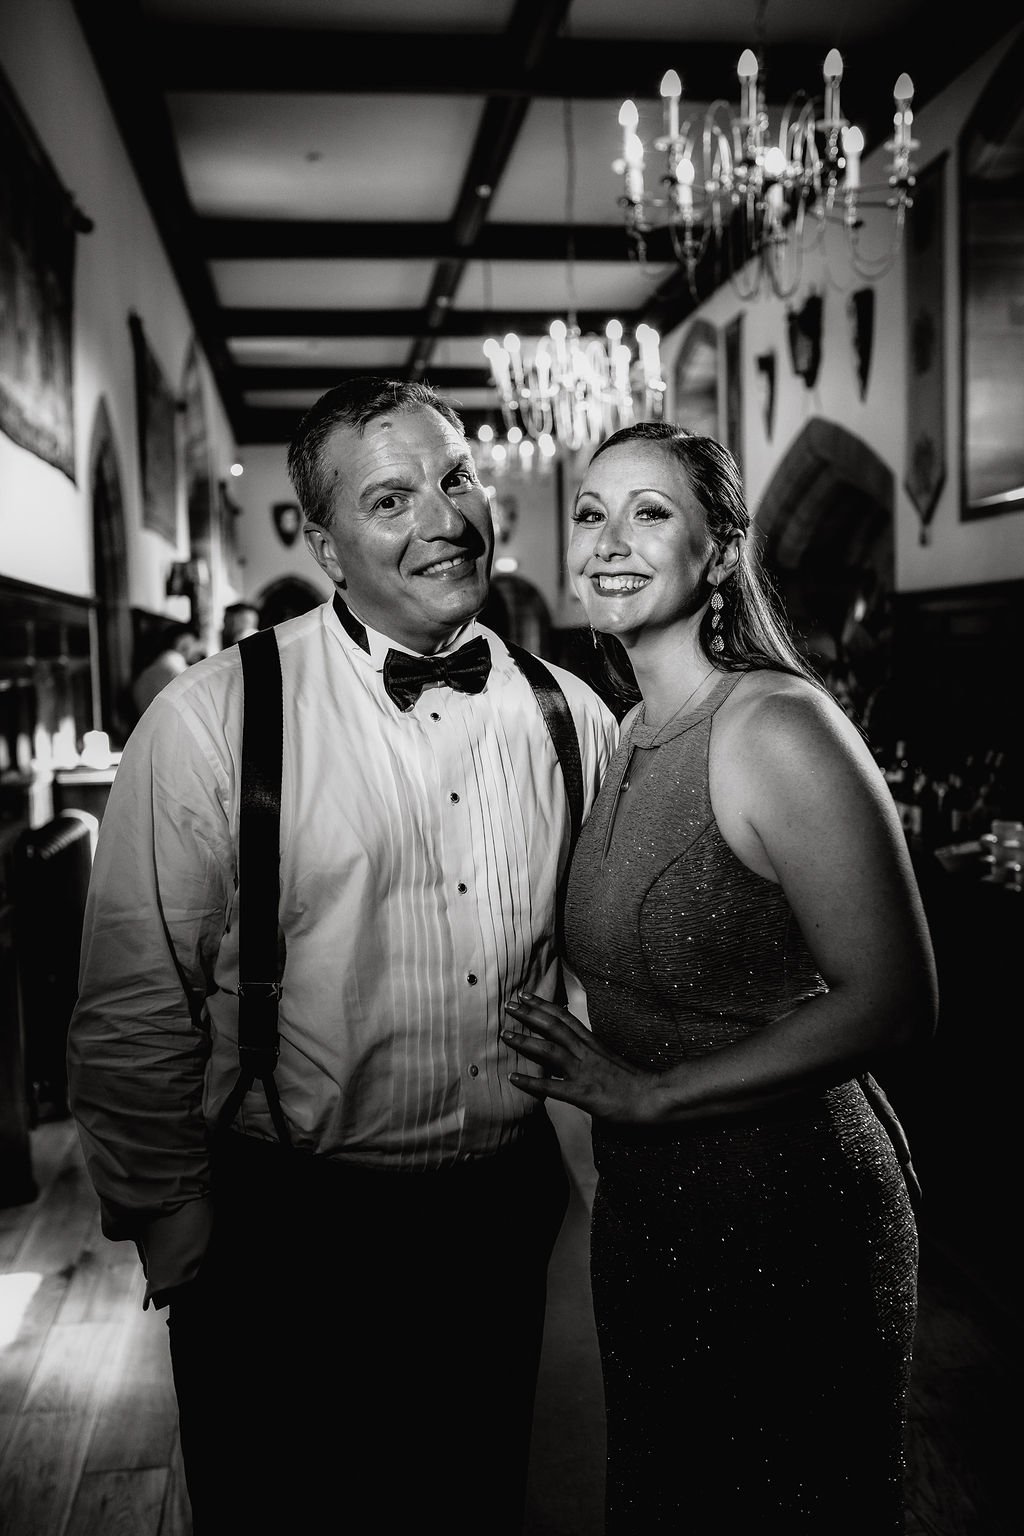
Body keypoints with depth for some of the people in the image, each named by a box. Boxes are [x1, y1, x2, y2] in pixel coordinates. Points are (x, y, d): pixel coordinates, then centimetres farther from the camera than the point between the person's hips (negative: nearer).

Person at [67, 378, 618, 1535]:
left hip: (503, 1223, 4)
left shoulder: (572, 717, 0)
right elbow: (132, 1023, -9)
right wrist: (176, 1230, -4)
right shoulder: (211, 721, -14)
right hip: (284, 1245, -3)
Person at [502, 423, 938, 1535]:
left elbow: (892, 1004, -22)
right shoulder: (625, 734, 4)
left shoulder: (777, 726, -20)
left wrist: (646, 1095, -22)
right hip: (642, 1213, 8)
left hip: (785, 1217, -8)